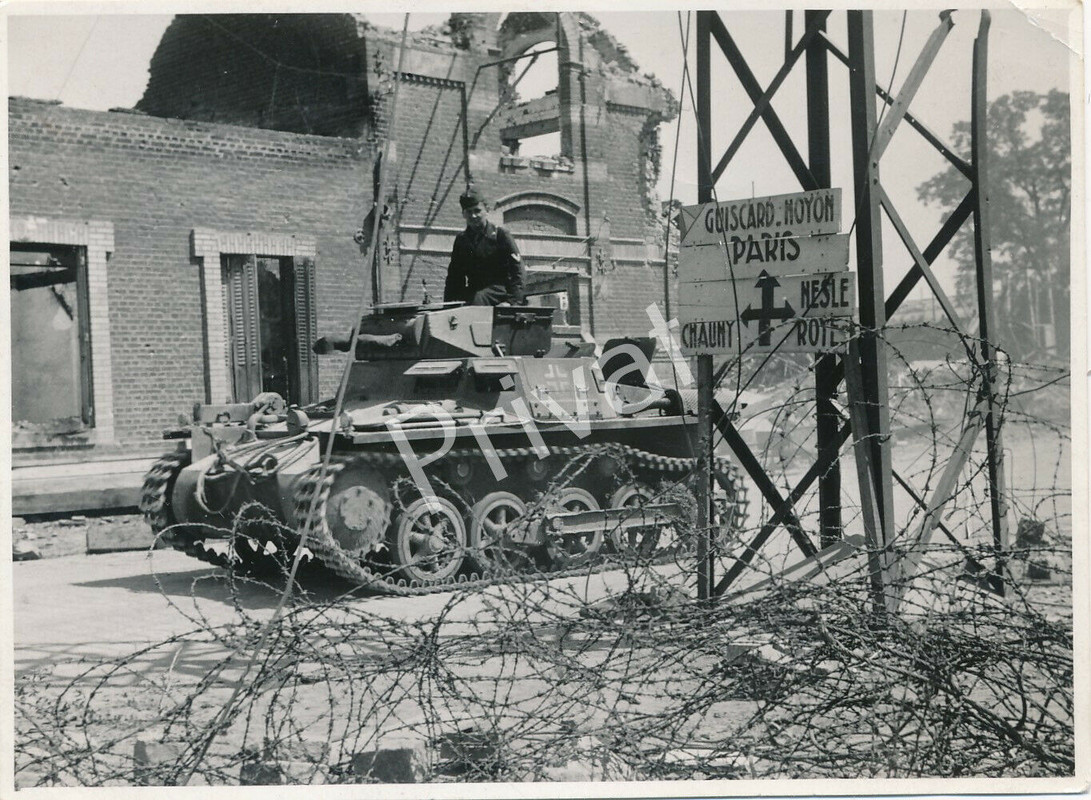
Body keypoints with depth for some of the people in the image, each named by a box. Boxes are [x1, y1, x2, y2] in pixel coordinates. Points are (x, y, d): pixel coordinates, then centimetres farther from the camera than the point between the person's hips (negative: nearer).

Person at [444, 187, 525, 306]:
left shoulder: (500, 235, -1)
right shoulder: (461, 239, 13)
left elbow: (516, 270, -8)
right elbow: (454, 274, 14)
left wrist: (515, 302, -21)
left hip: (500, 287, -4)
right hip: (474, 289, 4)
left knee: (479, 298, -35)